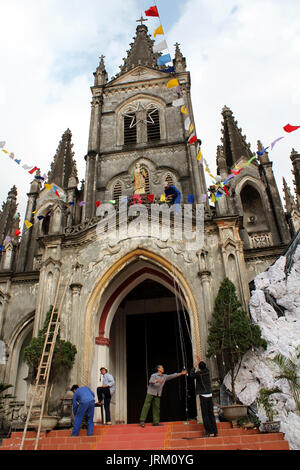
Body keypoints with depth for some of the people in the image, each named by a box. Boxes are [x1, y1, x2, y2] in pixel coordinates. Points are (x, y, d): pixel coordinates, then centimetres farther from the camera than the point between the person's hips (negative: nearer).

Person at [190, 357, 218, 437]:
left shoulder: (198, 373, -11)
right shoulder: (207, 371, 2)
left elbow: (191, 375, 9)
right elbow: (204, 367, 27)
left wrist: (194, 367, 14)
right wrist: (200, 361, 36)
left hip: (203, 396, -5)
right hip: (210, 395, 5)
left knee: (205, 415, 1)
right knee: (211, 414, 12)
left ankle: (209, 432, 1)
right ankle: (215, 431, 15)